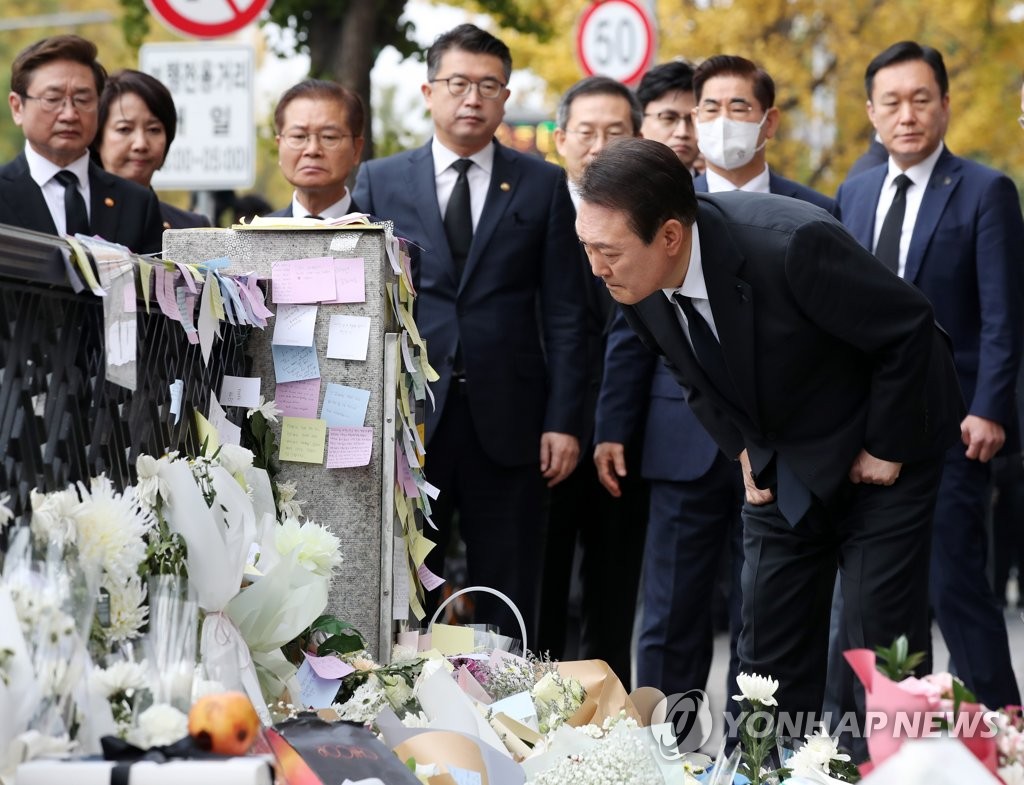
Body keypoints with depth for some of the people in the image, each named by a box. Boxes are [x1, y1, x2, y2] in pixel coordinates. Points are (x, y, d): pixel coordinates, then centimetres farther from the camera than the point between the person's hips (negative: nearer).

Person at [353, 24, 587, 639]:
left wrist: (564, 420, -4)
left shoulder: (543, 185, 6)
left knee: (508, 611, 4)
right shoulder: (379, 181, 8)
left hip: (508, 423, 0)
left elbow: (565, 314, 4)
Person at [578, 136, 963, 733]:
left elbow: (909, 327, -22)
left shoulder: (791, 245, -36)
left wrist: (884, 449, -15)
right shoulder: (637, 280, -15)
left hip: (879, 457, -6)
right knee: (771, 651, 4)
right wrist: (744, 449, 1)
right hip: (783, 466, 6)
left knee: (884, 644, -6)